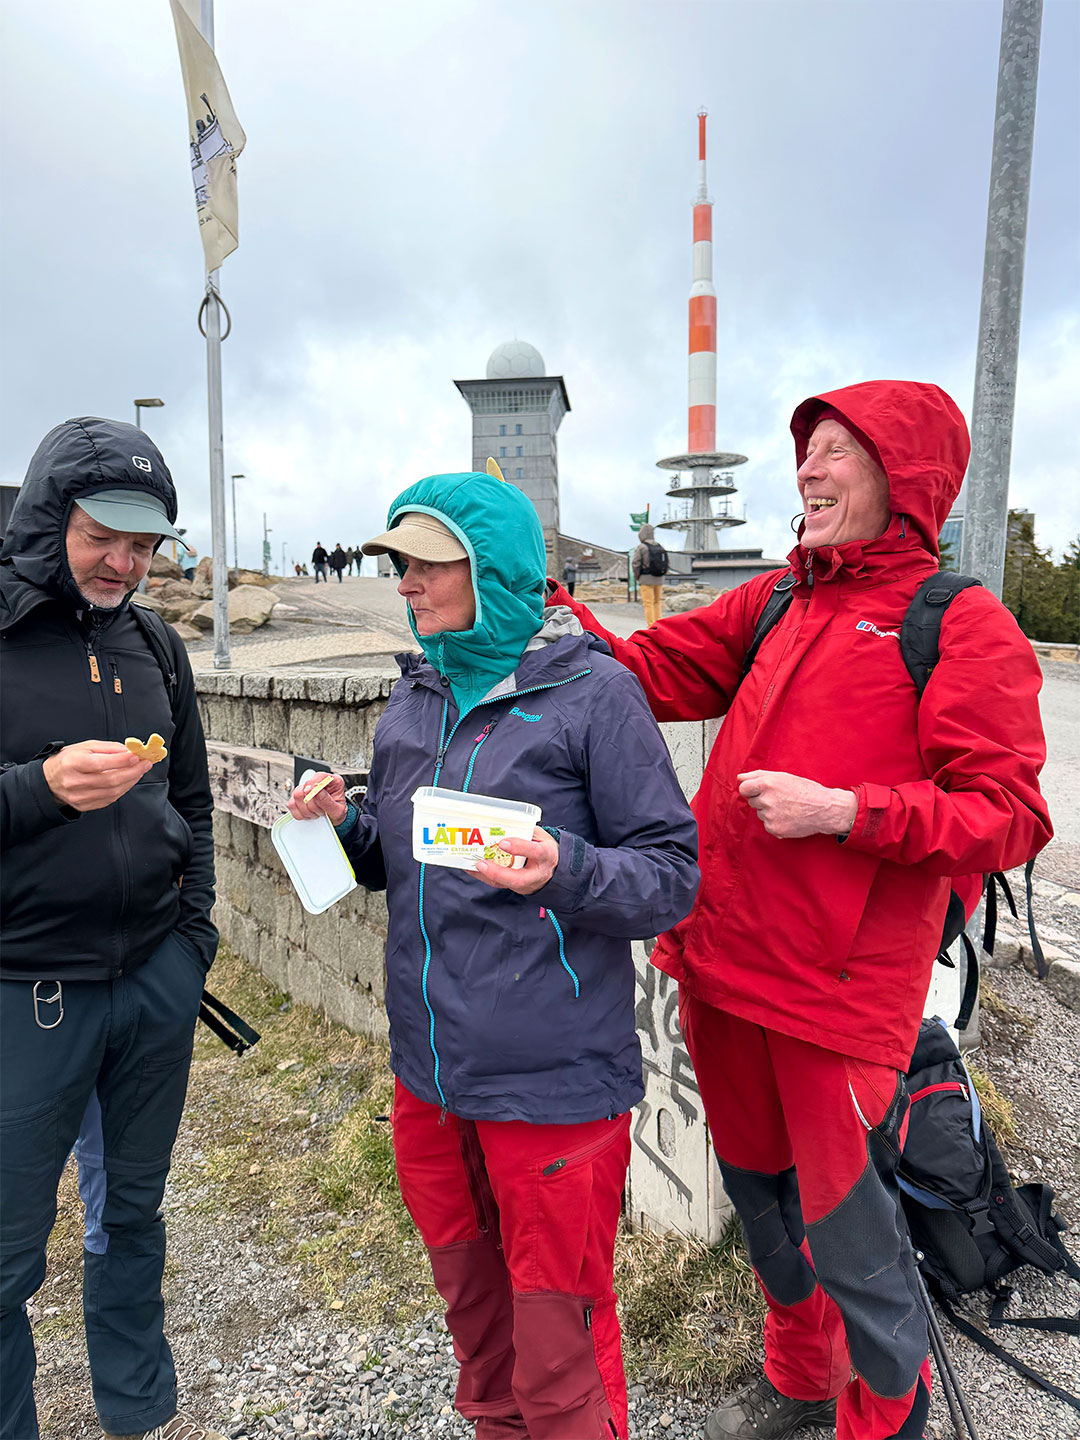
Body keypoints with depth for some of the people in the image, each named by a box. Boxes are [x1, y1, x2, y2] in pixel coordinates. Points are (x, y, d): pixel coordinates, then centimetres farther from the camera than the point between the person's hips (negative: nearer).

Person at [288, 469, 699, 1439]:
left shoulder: (593, 692, -11)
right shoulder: (416, 695, 7)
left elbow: (673, 875, -12)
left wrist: (565, 872, -30)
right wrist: (344, 828, -5)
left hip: (554, 1080, -6)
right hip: (429, 1069, 6)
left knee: (558, 1360, 11)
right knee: (469, 1303, 26)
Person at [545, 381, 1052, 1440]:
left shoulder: (962, 625, -7)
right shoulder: (775, 603, 10)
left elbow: (1007, 818, -12)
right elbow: (653, 670, 5)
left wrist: (843, 811, -22)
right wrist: (559, 609, -8)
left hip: (839, 985, -6)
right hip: (722, 957, 6)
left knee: (849, 1234, 9)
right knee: (757, 1189, 24)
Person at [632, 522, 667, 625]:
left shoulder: (641, 547, -10)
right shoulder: (660, 547, 6)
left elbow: (635, 564, -13)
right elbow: (666, 563, 7)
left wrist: (637, 576, 1)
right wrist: (661, 574, 15)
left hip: (646, 579, -5)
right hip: (659, 579, 5)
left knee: (648, 604, -1)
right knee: (658, 602, 14)